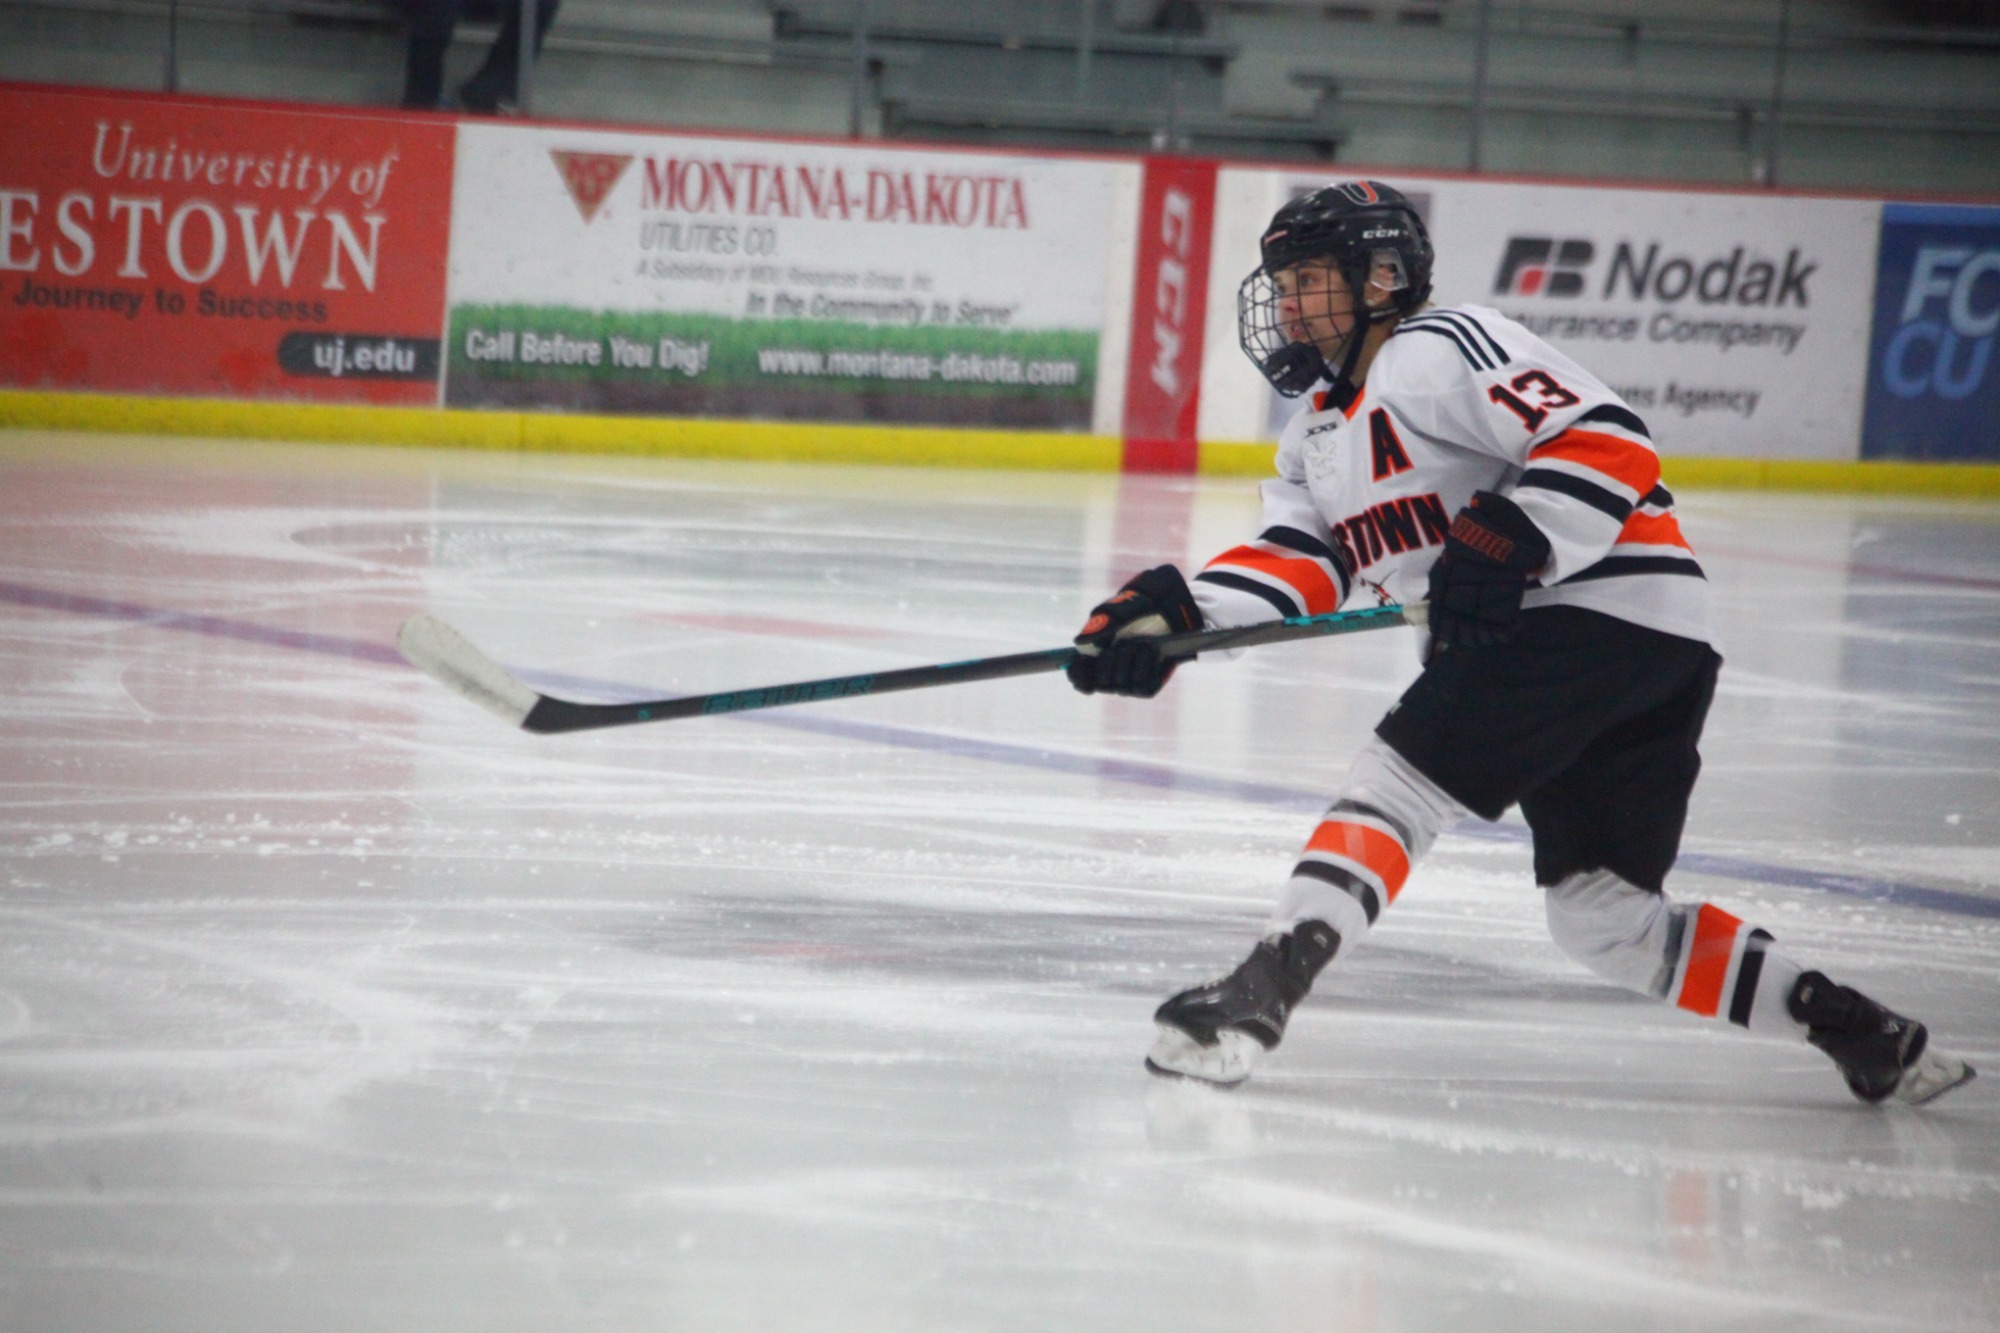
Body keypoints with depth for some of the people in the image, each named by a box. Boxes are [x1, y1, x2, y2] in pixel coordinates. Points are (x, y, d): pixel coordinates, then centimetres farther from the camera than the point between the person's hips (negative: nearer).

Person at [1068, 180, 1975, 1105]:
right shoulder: (1317, 440, 23)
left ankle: (1264, 989, -30)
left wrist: (1506, 544, -25)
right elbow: (1296, 566, 7)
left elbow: (1612, 444, -16)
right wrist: (1175, 614, -10)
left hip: (1613, 604, -10)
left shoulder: (1437, 350, -7)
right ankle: (1852, 1027, 12)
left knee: (1401, 777, -19)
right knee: (1600, 916, 7)